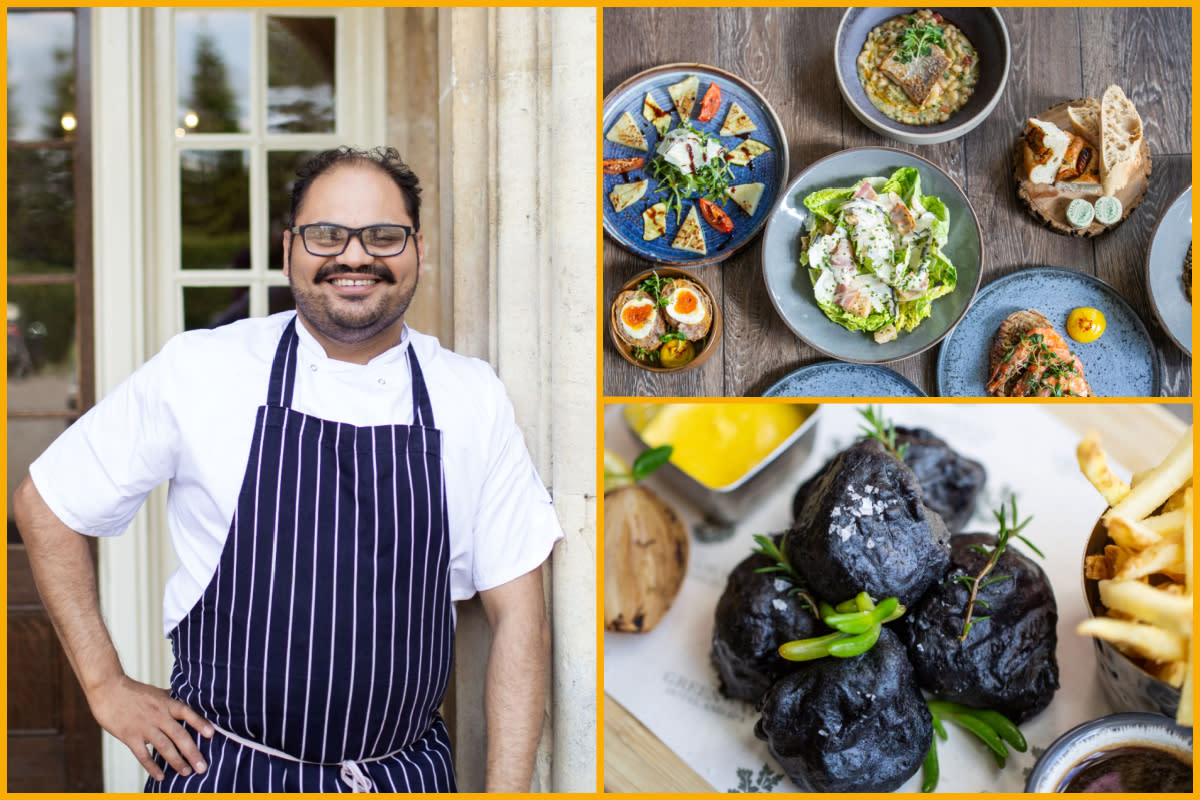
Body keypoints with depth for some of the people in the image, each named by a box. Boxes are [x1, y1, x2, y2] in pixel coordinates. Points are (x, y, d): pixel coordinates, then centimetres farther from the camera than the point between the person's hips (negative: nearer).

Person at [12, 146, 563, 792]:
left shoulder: (474, 399, -3)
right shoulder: (196, 371, -8)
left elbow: (517, 611, -2)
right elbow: (44, 501, 3)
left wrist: (507, 792, -9)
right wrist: (107, 688, -1)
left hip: (408, 775, 2)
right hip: (223, 772, -1)